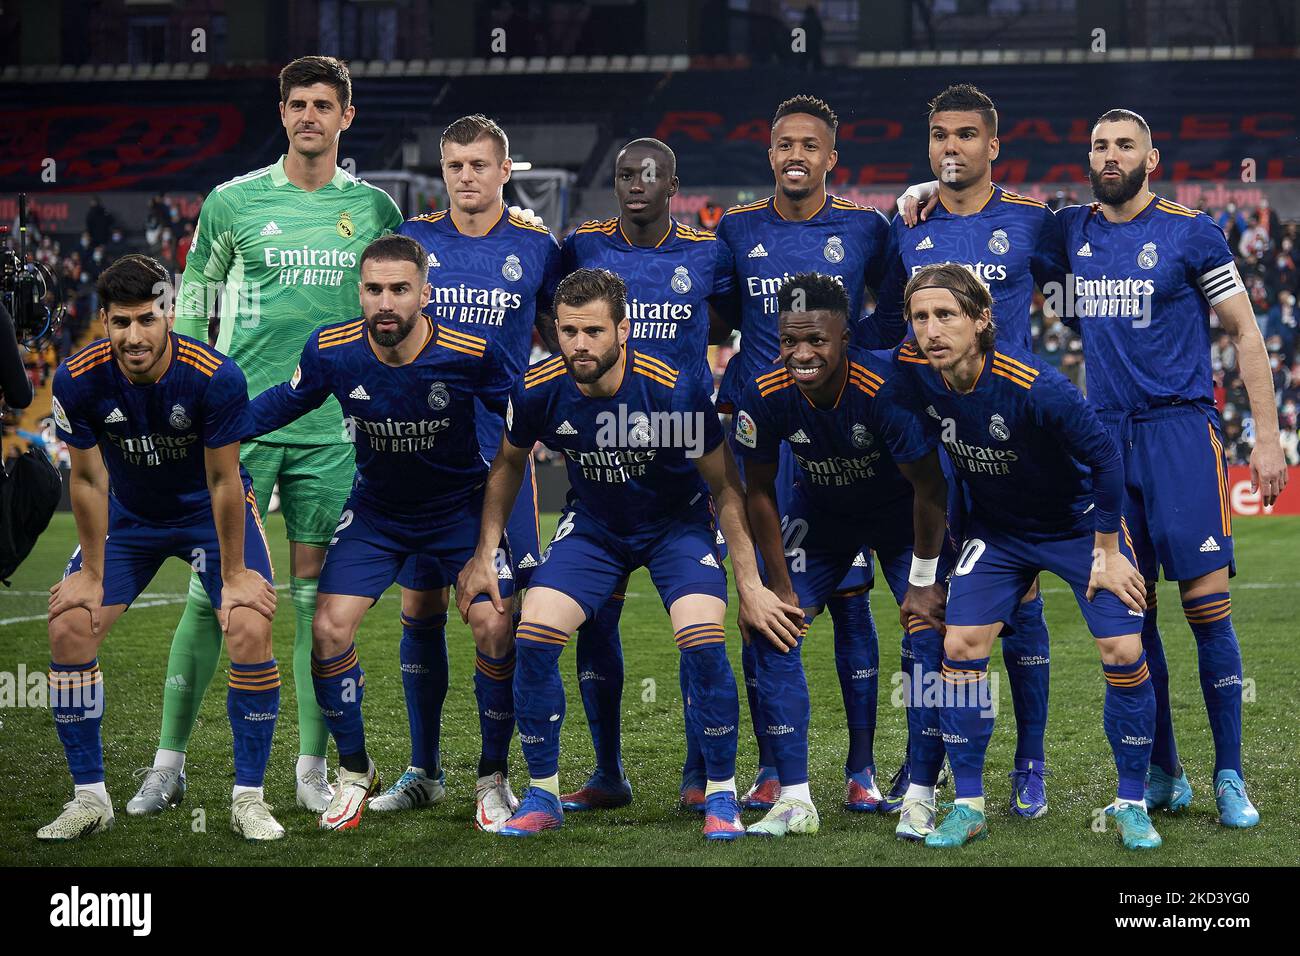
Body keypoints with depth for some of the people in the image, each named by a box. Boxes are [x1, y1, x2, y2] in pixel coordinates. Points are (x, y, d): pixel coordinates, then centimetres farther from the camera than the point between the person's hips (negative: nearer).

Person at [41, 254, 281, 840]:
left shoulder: (215, 377, -30)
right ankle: (90, 798, 4)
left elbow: (223, 482, -20)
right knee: (68, 629, -11)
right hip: (128, 514, 3)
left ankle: (248, 798, -6)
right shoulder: (78, 380, -23)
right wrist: (92, 572, -6)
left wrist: (234, 574, -14)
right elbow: (88, 478, -11)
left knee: (251, 633, -21)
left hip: (210, 511, -2)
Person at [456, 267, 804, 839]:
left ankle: (720, 794, -4)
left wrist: (750, 585, -15)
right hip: (592, 523, 3)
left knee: (704, 641, -24)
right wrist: (484, 555, 0)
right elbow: (509, 464, 3)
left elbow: (725, 487, -15)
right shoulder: (537, 390, -20)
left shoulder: (675, 390, -28)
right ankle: (542, 796, 3)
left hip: (676, 523, -3)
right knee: (532, 637, -15)